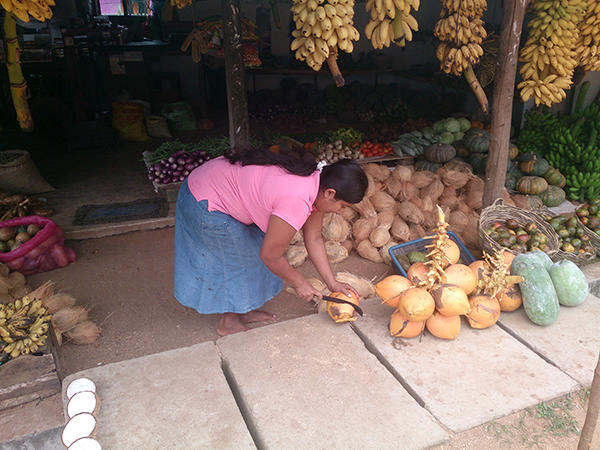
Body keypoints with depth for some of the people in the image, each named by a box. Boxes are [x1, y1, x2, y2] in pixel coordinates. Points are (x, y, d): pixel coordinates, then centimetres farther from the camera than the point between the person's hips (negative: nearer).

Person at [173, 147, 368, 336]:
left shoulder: (316, 179, -4)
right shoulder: (296, 203, -33)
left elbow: (314, 239, 4)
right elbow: (270, 256, -21)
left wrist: (332, 283, 6)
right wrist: (300, 284, -5)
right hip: (204, 205, -9)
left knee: (250, 251, 16)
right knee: (239, 261, 4)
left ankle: (242, 310, 34)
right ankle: (229, 322, 25)